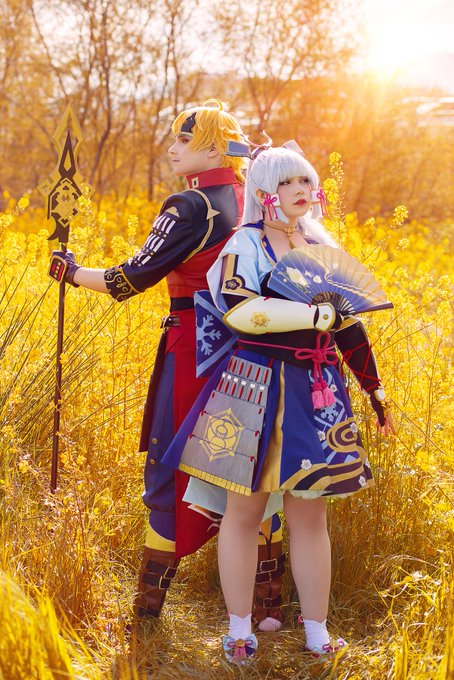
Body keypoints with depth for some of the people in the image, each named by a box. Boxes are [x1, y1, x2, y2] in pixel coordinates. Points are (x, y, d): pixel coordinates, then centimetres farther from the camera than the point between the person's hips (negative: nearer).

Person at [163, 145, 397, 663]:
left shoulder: (322, 245, 12)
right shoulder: (247, 243, -5)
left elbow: (348, 324, 18)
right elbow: (238, 309, -24)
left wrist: (375, 390, 19)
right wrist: (314, 314, -26)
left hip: (316, 391, 5)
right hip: (255, 388, -4)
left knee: (309, 514, 8)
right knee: (244, 510, 4)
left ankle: (316, 631, 19)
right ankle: (239, 630, 17)